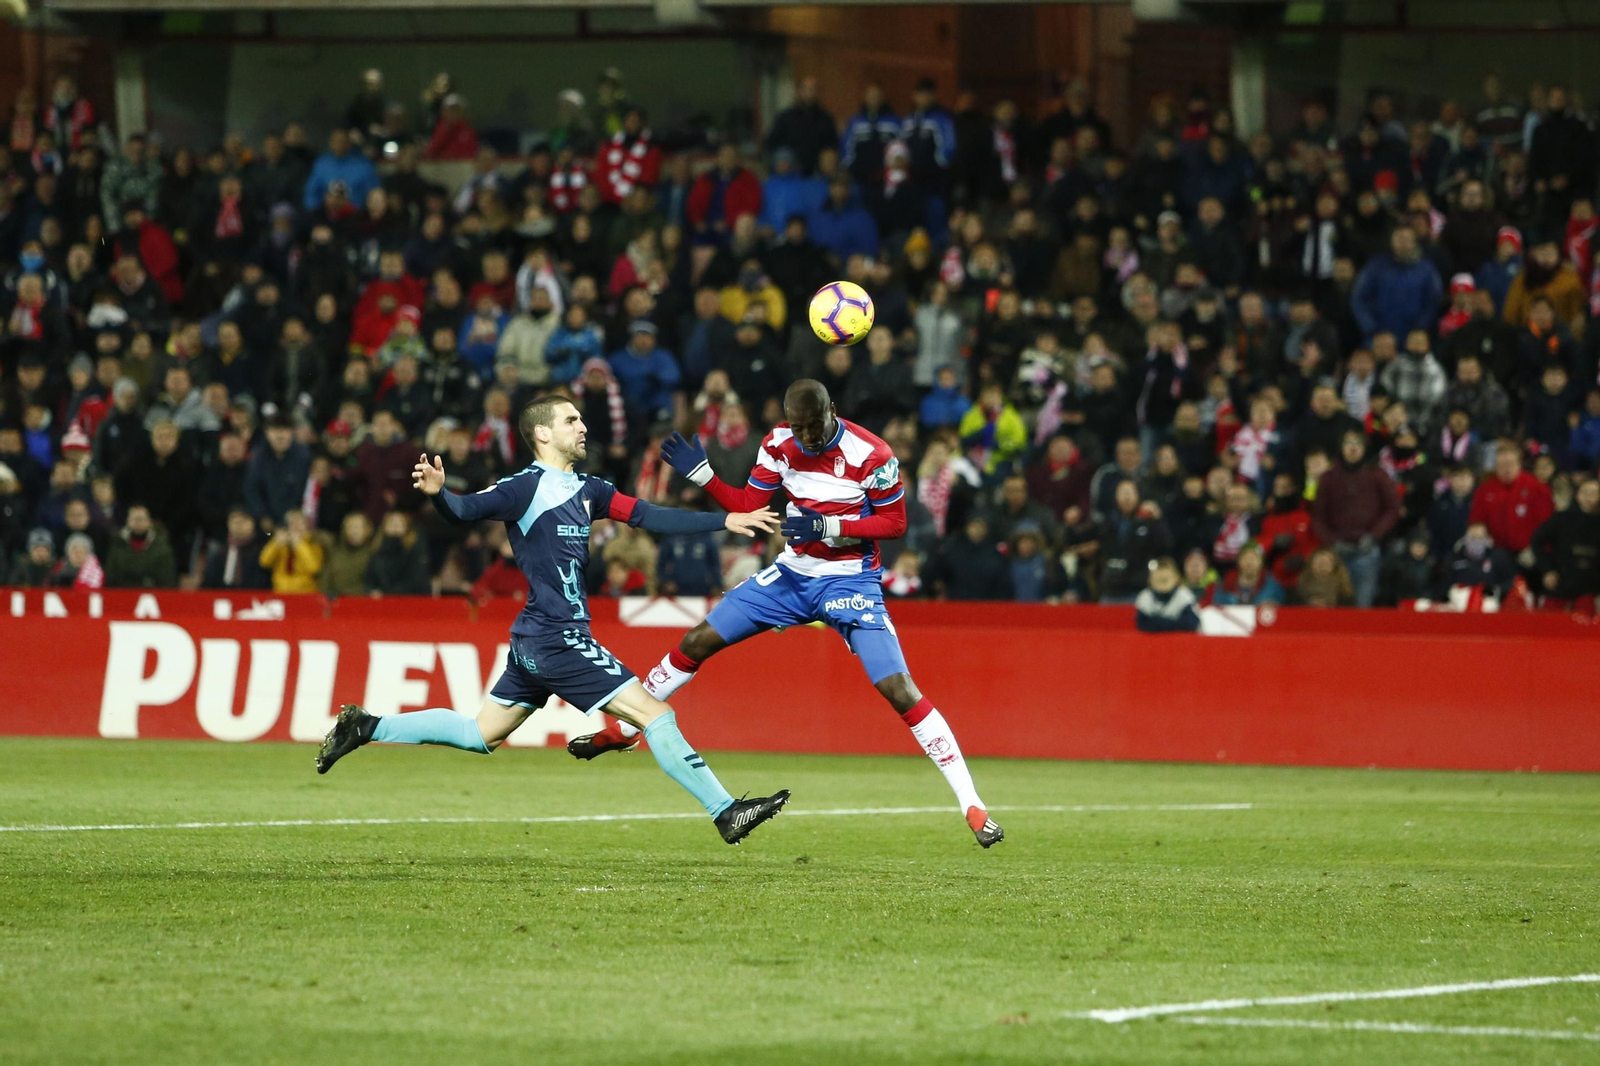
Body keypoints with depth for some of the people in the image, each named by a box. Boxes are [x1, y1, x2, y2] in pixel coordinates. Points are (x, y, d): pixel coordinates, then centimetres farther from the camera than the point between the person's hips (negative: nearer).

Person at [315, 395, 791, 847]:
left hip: (538, 640, 10)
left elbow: (649, 516, 17)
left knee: (482, 735, 16)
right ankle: (726, 812, -5)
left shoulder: (586, 490, 14)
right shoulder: (528, 486, -11)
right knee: (655, 713, -9)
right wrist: (437, 491, -44)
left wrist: (727, 521, 13)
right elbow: (464, 510, -21)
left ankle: (366, 727, 19)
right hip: (556, 637, -10)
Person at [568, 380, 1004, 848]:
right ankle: (625, 730, 27)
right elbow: (747, 507, 4)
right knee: (696, 642, 5)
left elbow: (895, 522, -13)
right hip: (792, 575, 5)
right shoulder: (779, 444, -5)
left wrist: (829, 527, -25)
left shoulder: (870, 454, -20)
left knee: (900, 690, -17)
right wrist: (701, 474, -10)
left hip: (850, 582, -5)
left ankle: (972, 804, -12)